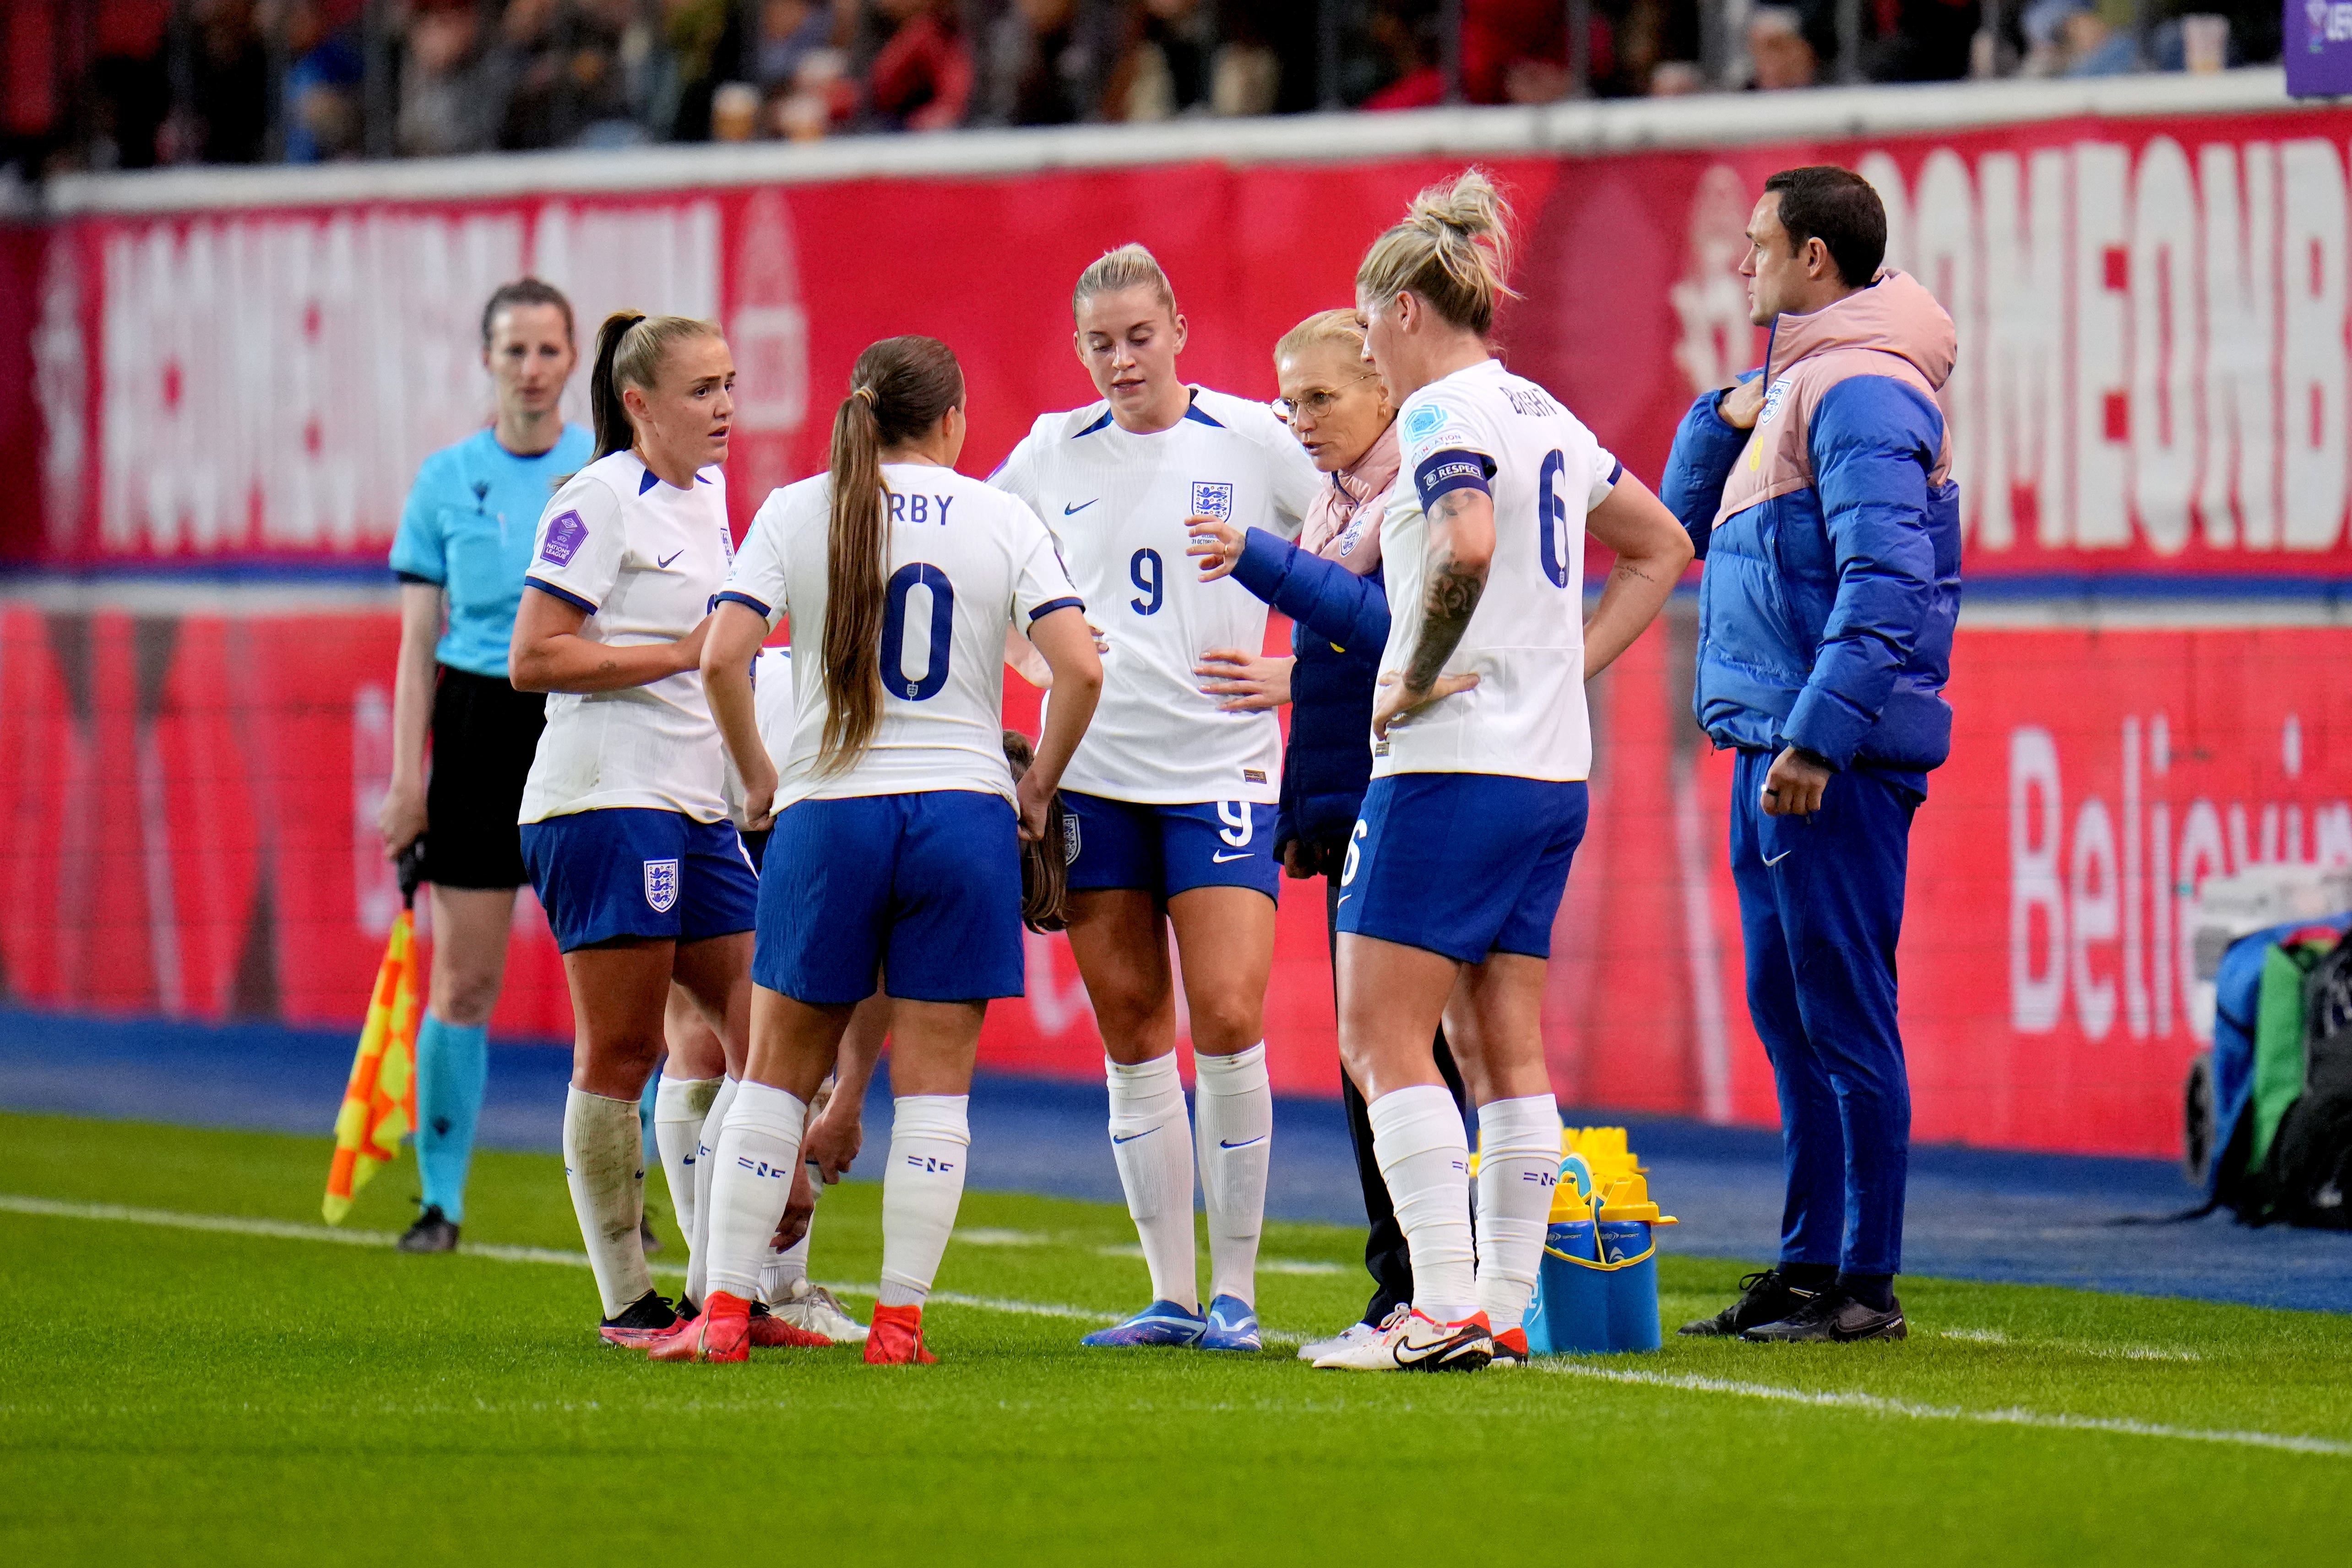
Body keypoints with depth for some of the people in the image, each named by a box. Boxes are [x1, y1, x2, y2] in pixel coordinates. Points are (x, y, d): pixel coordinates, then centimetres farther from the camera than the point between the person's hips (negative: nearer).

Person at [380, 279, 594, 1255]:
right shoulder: (446, 480, 4)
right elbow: (419, 644, 4)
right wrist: (406, 780, -1)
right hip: (480, 726, 0)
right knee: (463, 980, -1)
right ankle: (440, 1201, 6)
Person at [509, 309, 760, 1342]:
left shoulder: (706, 498, 17)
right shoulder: (600, 500, -9)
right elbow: (533, 659, -15)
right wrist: (682, 654, -15)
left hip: (696, 808, 9)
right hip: (604, 800, -9)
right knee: (619, 1053, -4)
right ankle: (625, 1300, 0)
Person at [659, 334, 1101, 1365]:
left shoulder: (797, 512, 2)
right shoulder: (1002, 519, 2)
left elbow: (721, 658, -8)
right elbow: (1080, 669, -7)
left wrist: (758, 779, 5)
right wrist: (1037, 788, 6)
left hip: (827, 813, 0)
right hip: (965, 808, 0)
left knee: (778, 1073, 9)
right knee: (934, 1082, 4)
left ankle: (725, 1313, 5)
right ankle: (900, 1320, 1)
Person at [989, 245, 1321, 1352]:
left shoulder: (1255, 440, -2)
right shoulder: (1052, 453, 7)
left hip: (1221, 771, -3)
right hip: (1090, 771, 3)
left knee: (1228, 1022, -12)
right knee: (1132, 1038, 4)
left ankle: (1235, 1291, -2)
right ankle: (1171, 1295, 10)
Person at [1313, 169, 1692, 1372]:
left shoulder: (1443, 414, -9)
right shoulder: (1547, 419, 17)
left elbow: (1466, 549, -28)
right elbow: (1661, 549, 28)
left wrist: (1415, 680, -17)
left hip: (1452, 765, -9)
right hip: (1552, 773, 9)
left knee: (1382, 1040, -6)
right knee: (1503, 1046, 9)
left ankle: (1445, 1309, -12)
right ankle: (1506, 1308, 8)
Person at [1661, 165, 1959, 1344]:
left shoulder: (1861, 390, -14)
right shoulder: (1797, 384, 18)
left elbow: (1884, 581, -22)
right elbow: (1683, 527, 27)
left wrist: (1818, 737, -26)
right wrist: (1725, 418, 9)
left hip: (1835, 760, -10)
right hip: (1775, 751, 10)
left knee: (1843, 1017, -7)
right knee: (1788, 1013, 13)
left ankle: (1867, 1285, -5)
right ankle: (1809, 1267, 19)